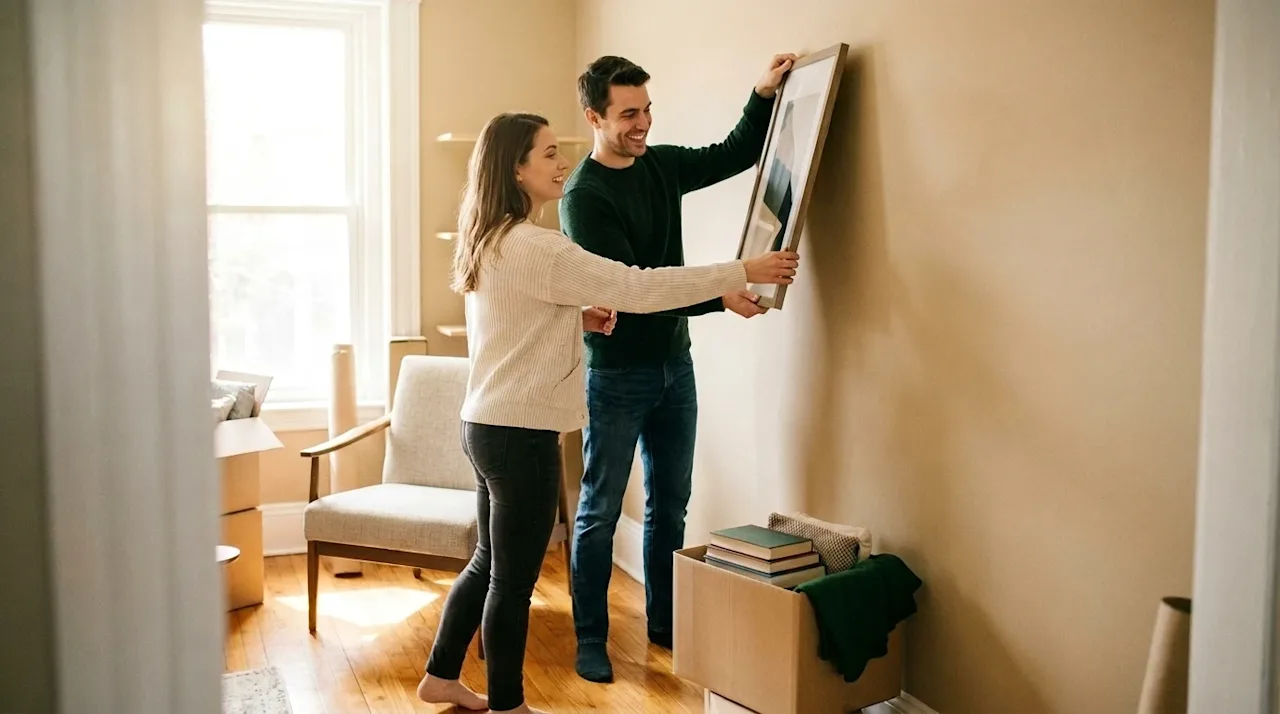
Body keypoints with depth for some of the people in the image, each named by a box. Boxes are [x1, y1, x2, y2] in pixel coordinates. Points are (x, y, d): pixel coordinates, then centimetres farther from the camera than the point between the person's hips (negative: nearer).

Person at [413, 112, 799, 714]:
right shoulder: (534, 247, -21)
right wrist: (744, 272, -18)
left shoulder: (490, 242, 10)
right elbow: (638, 288, -23)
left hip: (488, 425, 10)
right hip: (520, 434, -10)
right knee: (513, 578, 4)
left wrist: (579, 319, 6)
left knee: (489, 563, 22)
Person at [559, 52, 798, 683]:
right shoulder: (583, 196, -17)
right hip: (618, 374, -7)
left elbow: (736, 154, 17)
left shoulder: (661, 165, 5)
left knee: (669, 505, 15)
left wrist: (763, 95, 0)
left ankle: (664, 624, 30)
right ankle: (590, 638, 17)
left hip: (674, 363, 7)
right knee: (601, 511, 4)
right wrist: (720, 297, -30)